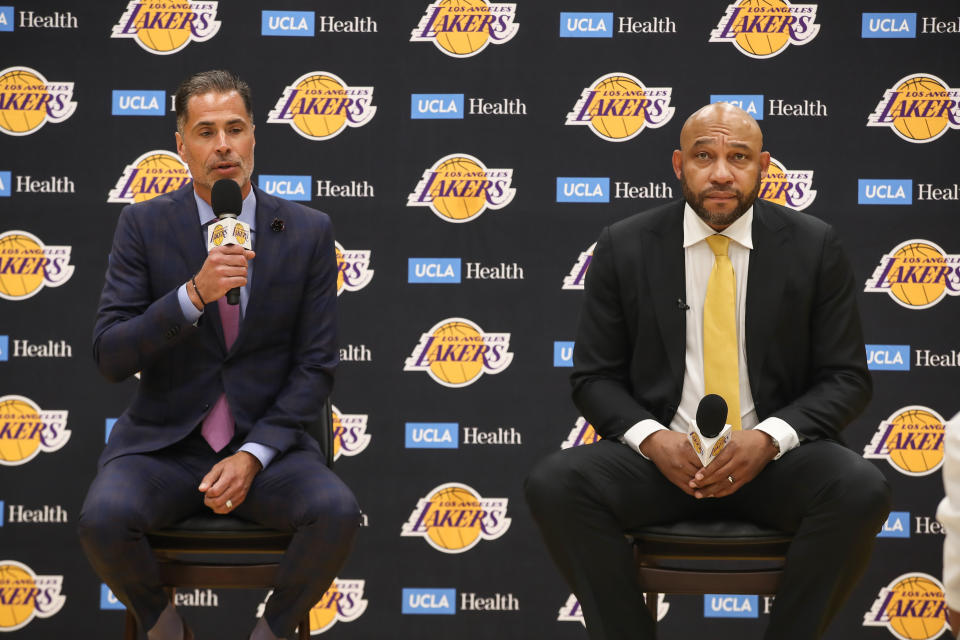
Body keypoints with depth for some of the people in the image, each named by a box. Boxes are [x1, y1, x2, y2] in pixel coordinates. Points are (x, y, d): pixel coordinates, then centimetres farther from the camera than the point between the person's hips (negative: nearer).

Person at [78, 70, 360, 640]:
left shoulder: (308, 232, 2)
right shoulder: (145, 225, 0)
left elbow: (317, 365, 2)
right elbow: (110, 357, -7)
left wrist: (253, 457, -12)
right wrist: (194, 294, -23)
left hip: (266, 443, 1)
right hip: (163, 444, 0)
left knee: (338, 514, -29)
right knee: (104, 519, -31)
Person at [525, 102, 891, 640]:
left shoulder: (814, 247, 3)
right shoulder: (625, 247, 4)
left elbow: (847, 378, 3)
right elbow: (595, 377, 7)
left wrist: (769, 438, -15)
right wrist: (651, 438, -14)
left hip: (773, 456, 0)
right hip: (661, 455, 1)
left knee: (862, 491, -32)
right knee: (553, 484, -28)